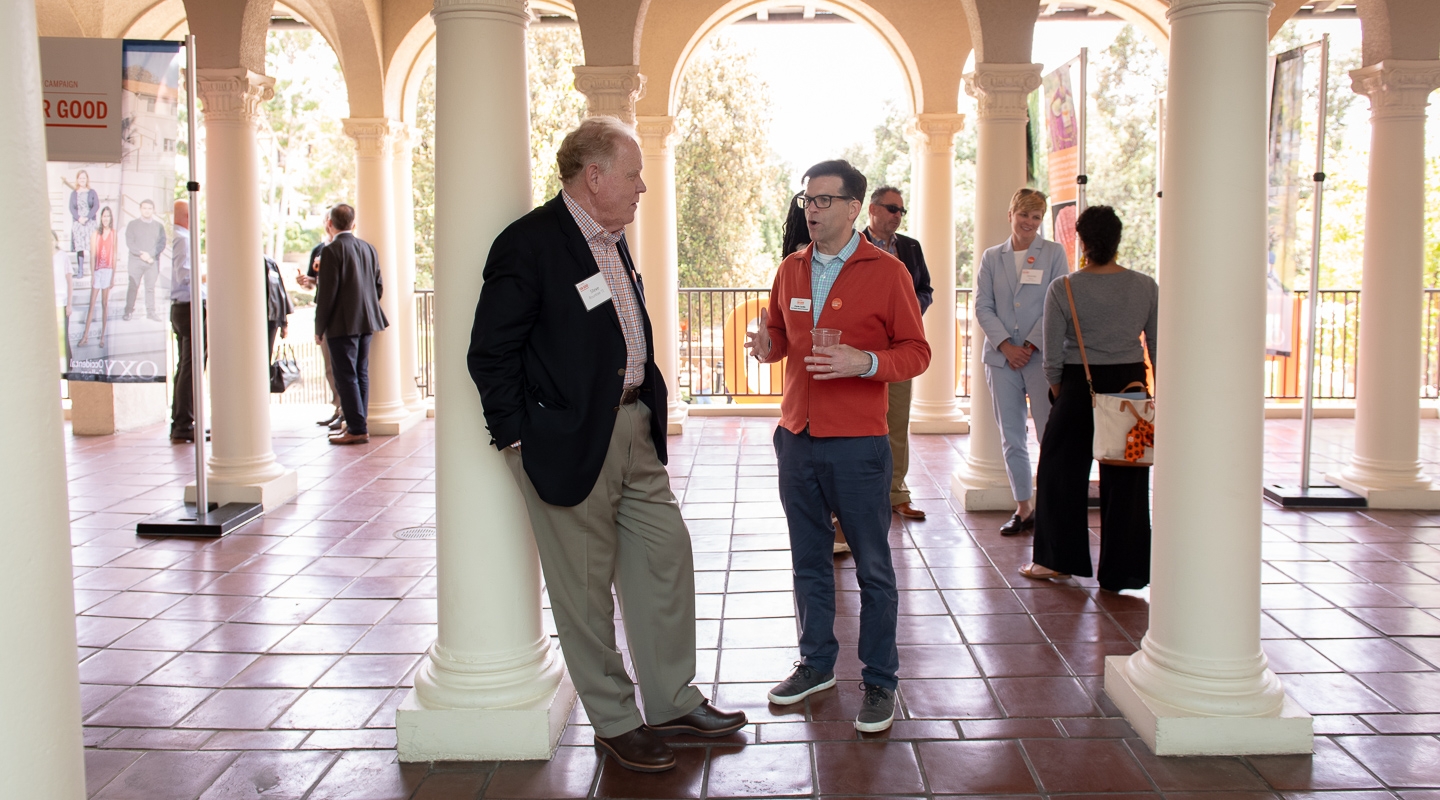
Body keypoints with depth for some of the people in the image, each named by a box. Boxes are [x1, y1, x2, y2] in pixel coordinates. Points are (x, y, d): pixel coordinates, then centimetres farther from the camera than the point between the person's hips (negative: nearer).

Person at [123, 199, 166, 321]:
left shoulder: (158, 226, 10)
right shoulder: (133, 224, 7)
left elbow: (162, 244, 3)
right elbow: (129, 242, -1)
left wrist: (150, 255, -10)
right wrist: (141, 253, -15)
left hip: (153, 261, 1)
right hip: (136, 261, -1)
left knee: (150, 287, 2)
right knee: (133, 287, -2)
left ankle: (151, 311, 7)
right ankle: (128, 311, 4)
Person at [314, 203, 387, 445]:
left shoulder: (332, 250, -12)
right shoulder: (368, 248, 8)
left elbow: (327, 293, -15)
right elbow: (378, 287, 11)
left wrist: (319, 328, -8)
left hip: (342, 324, -7)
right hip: (366, 321, 7)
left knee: (346, 377, -3)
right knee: (361, 374, 14)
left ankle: (357, 429, -3)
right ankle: (357, 423, 21)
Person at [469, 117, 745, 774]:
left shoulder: (611, 240, 14)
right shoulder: (529, 243, -14)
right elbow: (490, 355, -14)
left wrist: (649, 410, 15)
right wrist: (520, 440, -14)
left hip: (633, 428, 9)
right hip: (570, 442, -9)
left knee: (667, 556, 12)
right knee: (587, 587, 4)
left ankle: (674, 701, 27)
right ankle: (615, 724, 19)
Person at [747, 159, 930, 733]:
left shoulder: (886, 271, -5)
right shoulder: (790, 270, 10)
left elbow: (916, 352, -4)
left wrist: (865, 362, -22)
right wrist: (769, 345, -2)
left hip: (857, 443, -5)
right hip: (796, 437, 5)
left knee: (873, 568, 4)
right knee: (808, 561, 15)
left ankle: (880, 682, 16)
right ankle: (817, 663, 30)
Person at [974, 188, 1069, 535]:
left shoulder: (1053, 253, 4)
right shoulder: (991, 258, 11)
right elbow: (982, 307, 5)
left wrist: (1030, 345, -10)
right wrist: (1006, 345, -8)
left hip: (1043, 355, -3)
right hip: (1001, 356, 3)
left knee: (1051, 437, -5)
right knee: (1011, 439, 6)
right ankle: (1024, 509, 16)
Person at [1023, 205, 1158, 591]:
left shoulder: (1063, 288, -9)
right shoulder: (1146, 287, -2)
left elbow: (1053, 359, -7)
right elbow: (1159, 349, 4)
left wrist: (1060, 395, 10)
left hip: (1080, 386, -2)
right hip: (1131, 385, 2)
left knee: (1062, 473, 13)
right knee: (1126, 479, 9)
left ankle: (1059, 559, 20)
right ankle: (1122, 571, 14)